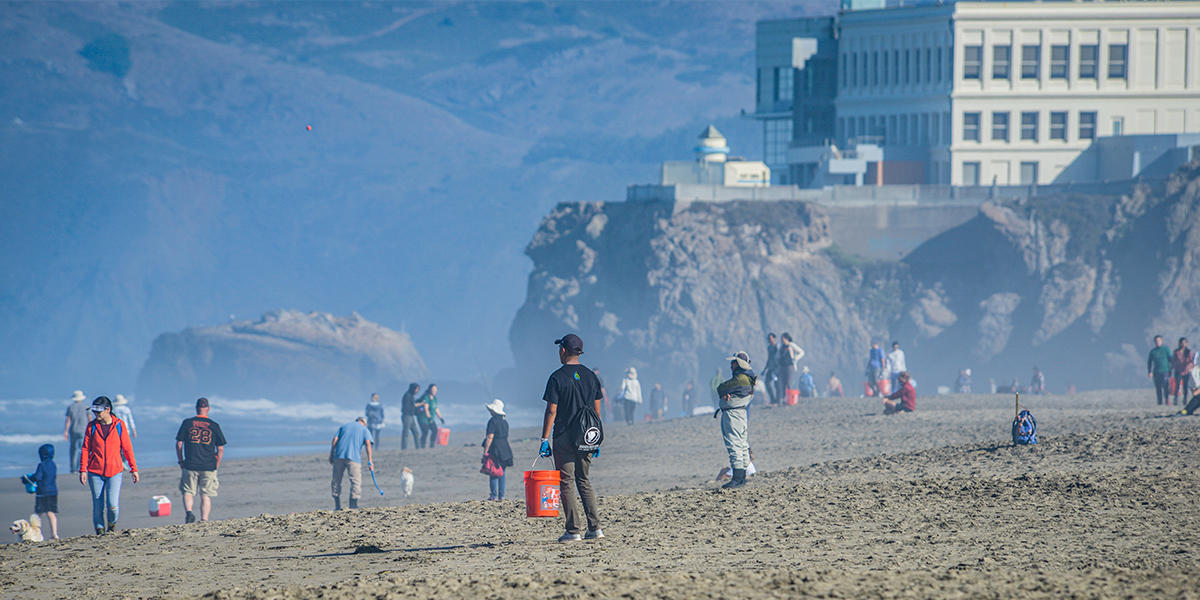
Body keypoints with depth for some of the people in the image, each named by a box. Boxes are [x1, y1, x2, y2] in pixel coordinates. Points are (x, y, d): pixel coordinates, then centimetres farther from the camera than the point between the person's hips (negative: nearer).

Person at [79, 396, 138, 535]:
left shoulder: (119, 425, 1)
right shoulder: (92, 426, 3)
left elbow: (127, 448, 5)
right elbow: (85, 449, 5)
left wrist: (134, 469, 6)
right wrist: (83, 470, -2)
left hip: (114, 471, -1)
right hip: (95, 472, 1)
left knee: (113, 505, -13)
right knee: (98, 505, 1)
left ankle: (112, 526, 14)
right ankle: (100, 531, 15)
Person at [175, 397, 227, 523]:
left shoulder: (187, 423, 2)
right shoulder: (214, 426, 2)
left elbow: (179, 444, 2)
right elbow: (220, 449, 3)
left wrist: (181, 462, 12)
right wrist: (216, 467, 12)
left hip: (190, 465, 0)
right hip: (209, 466, 0)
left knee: (188, 492, 10)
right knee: (206, 495, 6)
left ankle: (188, 511, -15)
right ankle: (204, 520, -1)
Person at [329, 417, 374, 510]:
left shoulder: (344, 426, 23)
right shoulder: (364, 430, 15)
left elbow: (334, 440, 11)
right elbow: (368, 443, 0)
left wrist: (331, 455, 10)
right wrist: (369, 461, -5)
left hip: (339, 456, 3)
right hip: (354, 457, -3)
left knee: (336, 481, 10)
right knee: (356, 482, 0)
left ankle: (337, 506, 8)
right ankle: (353, 505, -9)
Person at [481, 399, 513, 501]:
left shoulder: (493, 421, -12)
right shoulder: (505, 421, 12)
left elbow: (490, 437, -17)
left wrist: (485, 451, -15)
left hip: (495, 450, -7)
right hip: (505, 448, 7)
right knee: (502, 473, 11)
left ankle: (494, 495, -8)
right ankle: (501, 495, 10)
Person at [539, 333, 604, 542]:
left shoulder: (557, 378, -9)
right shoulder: (590, 376, 8)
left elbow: (551, 411, -11)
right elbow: (596, 410, 11)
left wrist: (544, 439, -8)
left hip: (565, 438, -5)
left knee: (566, 483, 0)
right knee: (583, 480, 15)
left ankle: (573, 530, -3)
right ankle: (595, 527, 7)